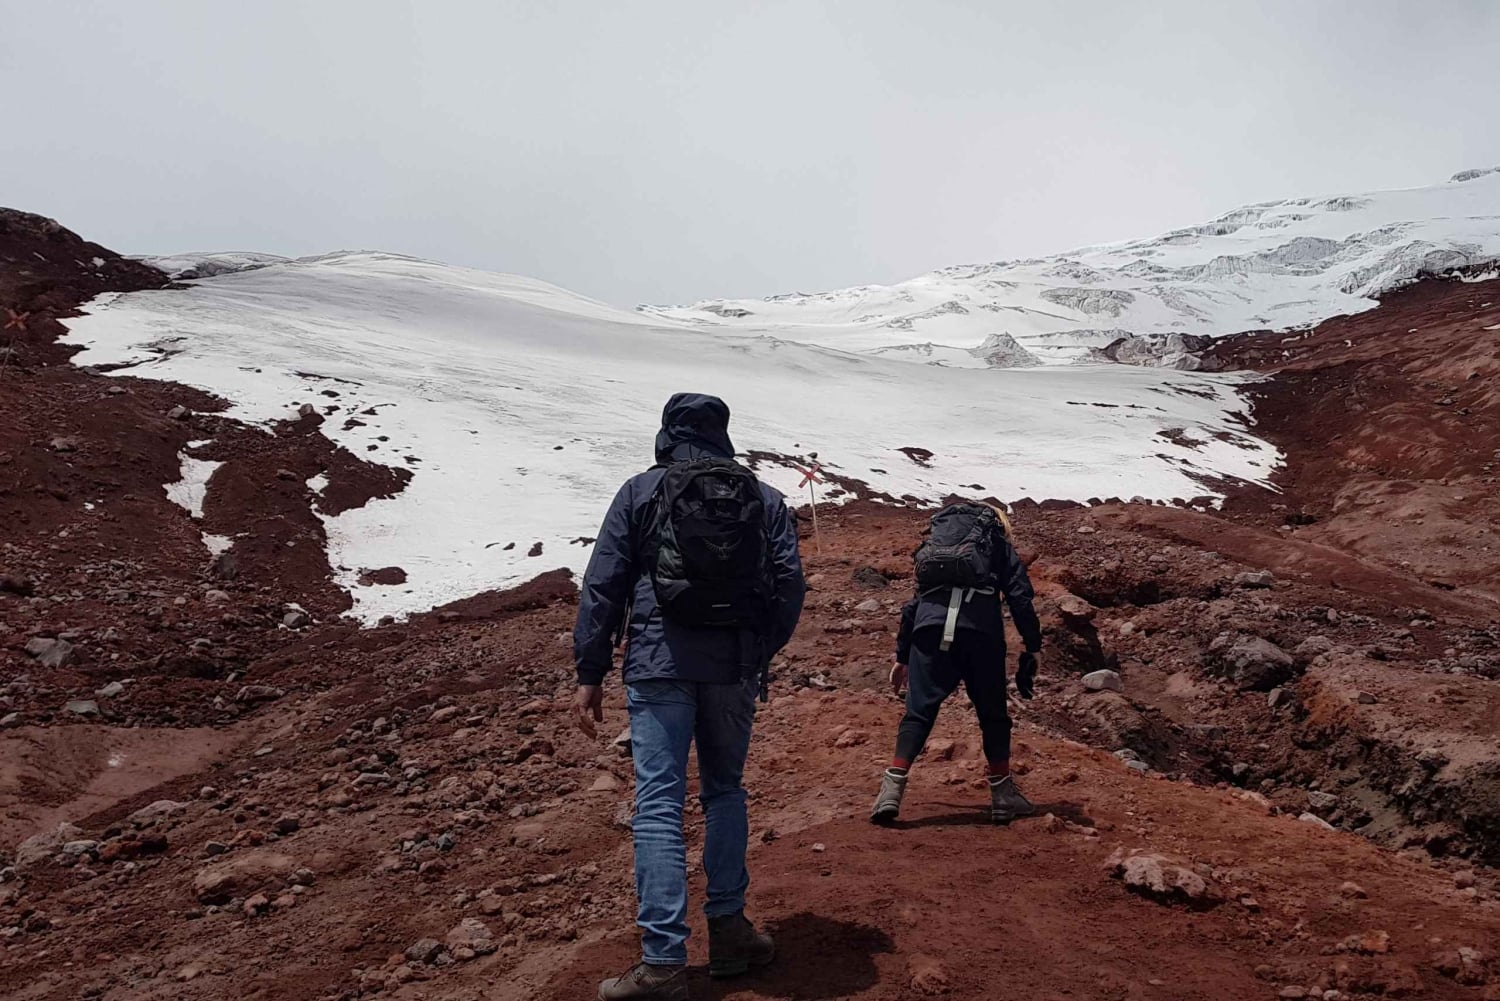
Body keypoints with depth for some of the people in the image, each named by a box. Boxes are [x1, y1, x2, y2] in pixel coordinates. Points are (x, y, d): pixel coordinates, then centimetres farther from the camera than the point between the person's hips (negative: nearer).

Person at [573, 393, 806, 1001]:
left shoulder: (640, 491, 3)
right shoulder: (765, 499, 9)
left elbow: (602, 585, 0)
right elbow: (791, 585, 4)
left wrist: (590, 673, 3)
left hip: (658, 663, -2)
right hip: (735, 667, 3)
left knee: (658, 804, -2)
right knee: (725, 790, 18)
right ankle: (728, 929, 20)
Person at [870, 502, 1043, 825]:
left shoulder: (934, 543, 33)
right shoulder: (999, 544, 23)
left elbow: (914, 602, 33)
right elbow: (1019, 596, 9)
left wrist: (902, 656, 36)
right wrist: (1033, 646, 11)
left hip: (929, 624, 3)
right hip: (980, 627, -2)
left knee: (919, 710, 3)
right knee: (992, 712, 12)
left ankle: (892, 788, -9)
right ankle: (1002, 793, 16)